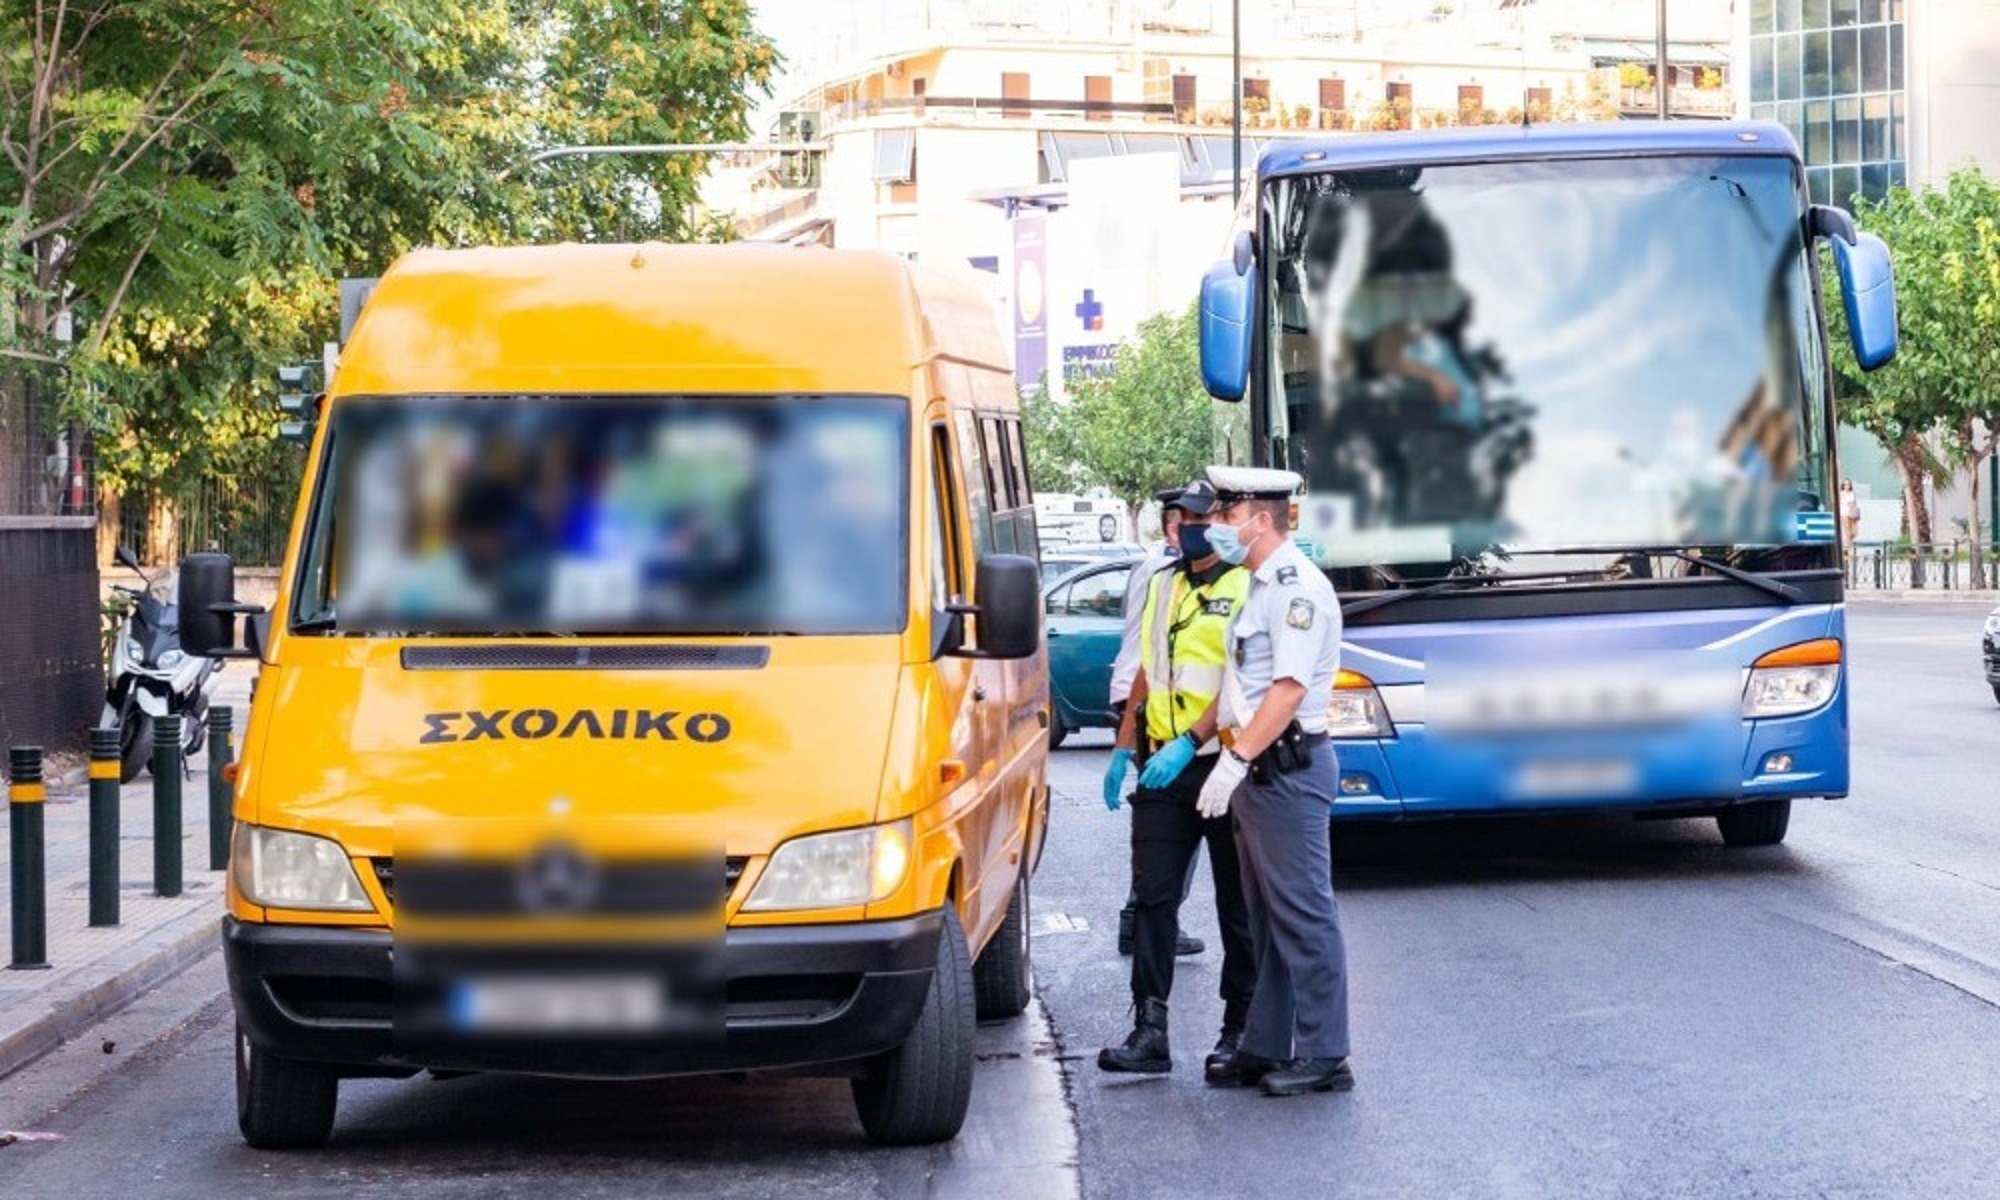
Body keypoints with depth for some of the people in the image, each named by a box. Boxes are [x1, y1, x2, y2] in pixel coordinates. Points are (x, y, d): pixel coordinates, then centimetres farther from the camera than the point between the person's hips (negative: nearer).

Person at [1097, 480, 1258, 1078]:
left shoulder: (1246, 589, -7)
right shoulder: (1162, 587, 17)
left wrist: (1188, 743, -23)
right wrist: (1124, 748, 18)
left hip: (1223, 761, -6)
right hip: (1163, 768, 6)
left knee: (1237, 904, 4)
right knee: (1153, 895, 0)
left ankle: (1241, 1028, 12)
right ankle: (1149, 1031, -1)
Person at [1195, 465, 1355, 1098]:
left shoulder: (1298, 588, -14)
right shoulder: (1260, 588, 18)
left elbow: (1289, 690, -22)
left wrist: (1236, 760, -24)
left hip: (1288, 768, -10)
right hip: (1256, 771, 11)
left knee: (1303, 915, -6)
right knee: (1267, 919, 13)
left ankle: (1323, 1056, -2)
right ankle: (1266, 1047, 19)